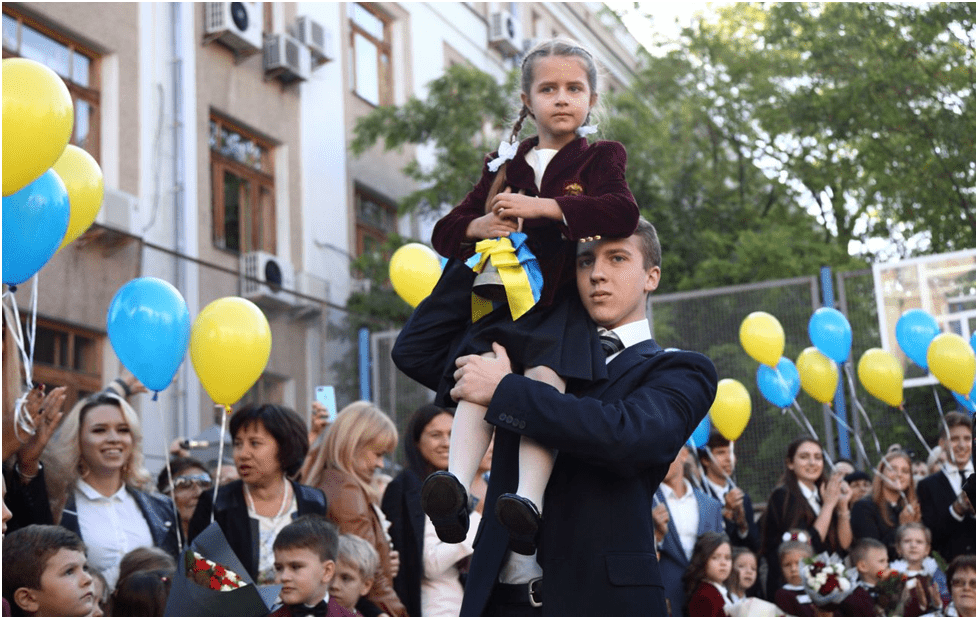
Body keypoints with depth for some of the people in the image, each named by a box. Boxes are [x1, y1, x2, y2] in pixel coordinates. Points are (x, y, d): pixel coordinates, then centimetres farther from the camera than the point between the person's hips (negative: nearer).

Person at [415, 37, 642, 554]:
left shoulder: (601, 158, 15)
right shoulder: (503, 165, 25)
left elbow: (622, 212, -8)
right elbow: (444, 232, 26)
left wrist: (539, 206, -12)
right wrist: (477, 227, 1)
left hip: (564, 303, -3)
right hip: (505, 298, 3)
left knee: (544, 376, -32)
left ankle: (530, 499, -46)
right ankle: (456, 484, -44)